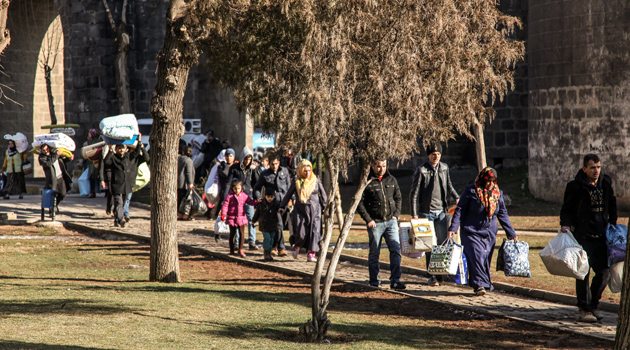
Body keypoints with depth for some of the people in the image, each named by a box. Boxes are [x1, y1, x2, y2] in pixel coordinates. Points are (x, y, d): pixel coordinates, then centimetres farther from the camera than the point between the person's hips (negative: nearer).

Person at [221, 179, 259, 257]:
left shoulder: (244, 195, 4)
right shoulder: (229, 196, -5)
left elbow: (250, 202, 7)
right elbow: (225, 205, -8)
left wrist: (256, 202, -13)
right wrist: (223, 214, -21)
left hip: (241, 218, 2)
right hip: (232, 218, -2)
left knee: (242, 234, 0)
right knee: (232, 234, 6)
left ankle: (240, 250, 12)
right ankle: (231, 250, 16)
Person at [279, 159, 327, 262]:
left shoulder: (316, 181, 4)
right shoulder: (296, 182, 3)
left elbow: (323, 195, 13)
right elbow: (288, 195, 12)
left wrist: (324, 207, 12)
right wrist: (282, 206, 9)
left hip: (314, 210, 1)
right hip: (300, 211, -1)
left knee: (314, 232, -8)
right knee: (301, 233, -9)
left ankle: (311, 254, -4)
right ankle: (296, 246, 24)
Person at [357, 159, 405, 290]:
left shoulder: (392, 180, 9)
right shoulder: (367, 182, -5)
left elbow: (398, 198, 19)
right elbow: (359, 203, -4)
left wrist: (396, 214, 6)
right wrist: (368, 219, -10)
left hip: (391, 221, 3)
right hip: (375, 223, -3)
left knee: (396, 250, -6)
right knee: (374, 253, 4)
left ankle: (395, 280, -3)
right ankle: (374, 281, 14)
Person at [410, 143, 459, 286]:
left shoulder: (444, 168, 7)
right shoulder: (421, 170, -8)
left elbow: (449, 186, 21)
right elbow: (414, 194, -6)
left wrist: (456, 198, 3)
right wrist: (414, 214, -11)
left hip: (441, 211, 4)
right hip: (426, 212, -4)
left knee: (443, 242, 2)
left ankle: (440, 274, 12)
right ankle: (432, 276, 5)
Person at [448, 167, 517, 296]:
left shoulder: (497, 193, 8)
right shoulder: (471, 191, -6)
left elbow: (502, 214, 15)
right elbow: (459, 210, -4)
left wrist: (511, 234, 14)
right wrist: (453, 228, -13)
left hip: (490, 234, 4)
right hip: (472, 232, -4)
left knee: (486, 259, 2)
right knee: (476, 257, -16)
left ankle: (484, 284, 12)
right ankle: (479, 285, -15)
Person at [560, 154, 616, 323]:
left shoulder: (606, 183, 8)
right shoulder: (575, 186, -6)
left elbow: (612, 204, 20)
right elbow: (567, 209, -2)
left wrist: (612, 224, 13)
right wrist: (565, 224, -18)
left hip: (601, 236, 5)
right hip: (583, 237, -5)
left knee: (604, 271, 4)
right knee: (583, 273, -2)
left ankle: (593, 304, 21)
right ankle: (584, 309, 7)